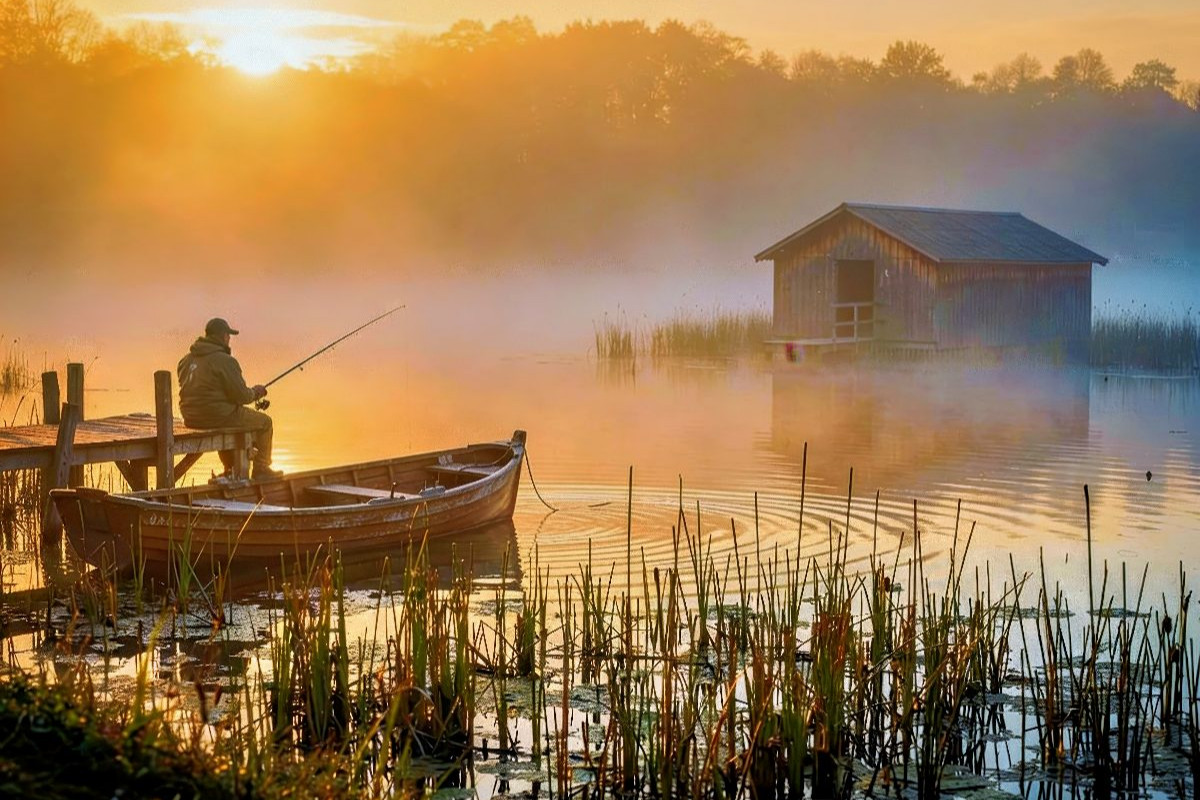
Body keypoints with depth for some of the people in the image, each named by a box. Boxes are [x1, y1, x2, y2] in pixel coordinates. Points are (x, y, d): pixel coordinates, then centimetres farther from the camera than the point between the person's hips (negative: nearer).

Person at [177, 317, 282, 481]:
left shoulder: (186, 360, 7)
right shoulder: (225, 361, -17)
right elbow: (241, 396, -16)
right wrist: (256, 392, 7)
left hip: (192, 419, 8)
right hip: (219, 416, -8)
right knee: (264, 422, 13)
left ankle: (231, 469, 40)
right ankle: (261, 470, 18)